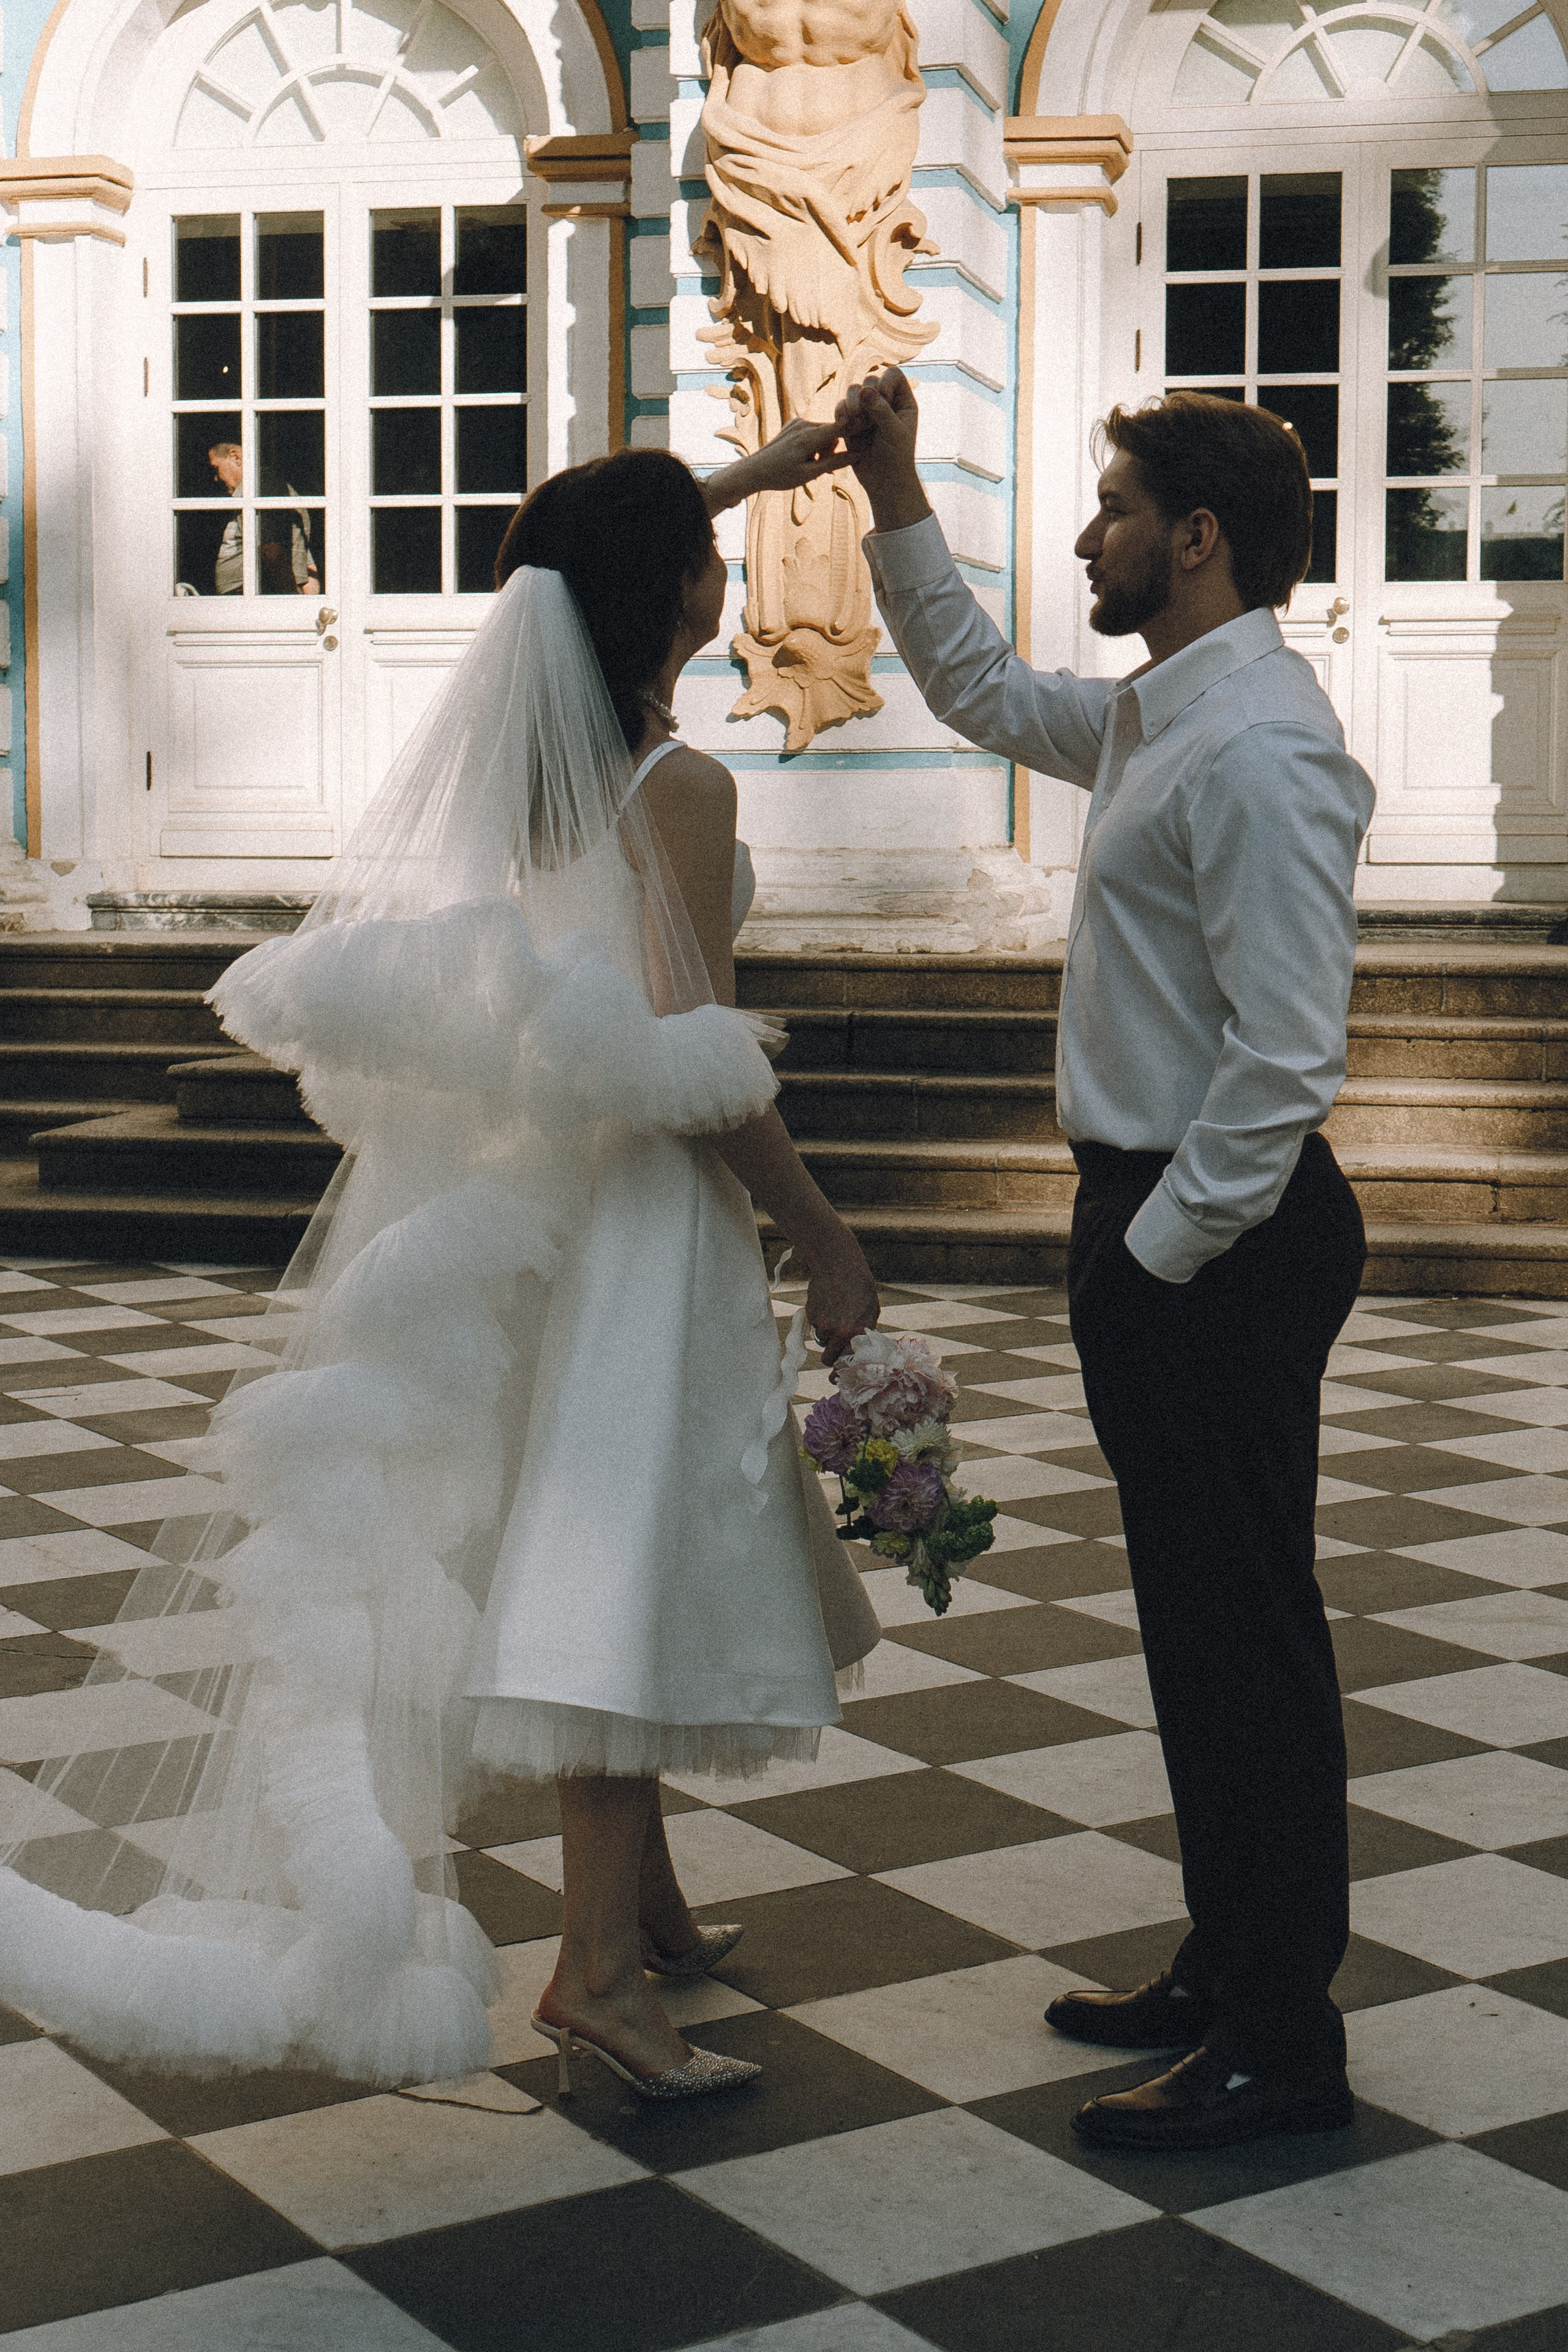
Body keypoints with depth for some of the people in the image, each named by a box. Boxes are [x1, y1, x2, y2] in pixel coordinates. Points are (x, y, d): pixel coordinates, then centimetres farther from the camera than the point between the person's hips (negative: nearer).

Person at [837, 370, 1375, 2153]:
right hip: (1152, 1217, 10)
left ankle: (1283, 2043, 11)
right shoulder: (1152, 718, 11)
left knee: (1245, 1624, -1)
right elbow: (984, 692, 30)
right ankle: (1230, 1969, 32)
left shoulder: (1256, 751, -20)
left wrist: (1159, 1253, -18)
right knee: (1196, 1617, 18)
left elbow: (1284, 1057, -25)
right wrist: (896, 500, 25)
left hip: (1219, 1235, -10)